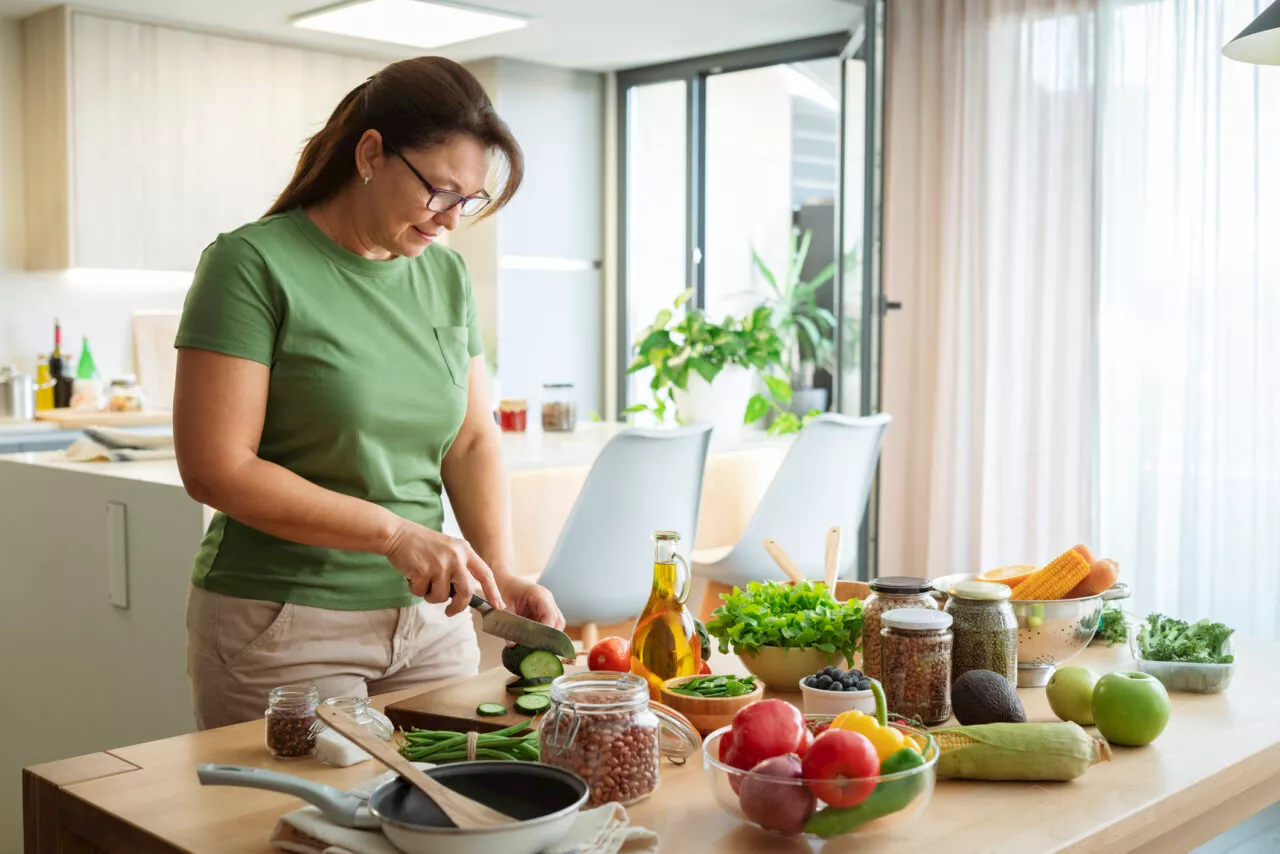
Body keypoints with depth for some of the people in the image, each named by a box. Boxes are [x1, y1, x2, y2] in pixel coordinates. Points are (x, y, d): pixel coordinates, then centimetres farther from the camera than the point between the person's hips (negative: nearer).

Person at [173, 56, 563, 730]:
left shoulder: (447, 277, 6)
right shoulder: (253, 264, -11)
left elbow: (472, 441, 9)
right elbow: (215, 469, -16)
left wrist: (499, 571, -7)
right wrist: (394, 532, -20)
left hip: (430, 618, 5)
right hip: (283, 626, -5)